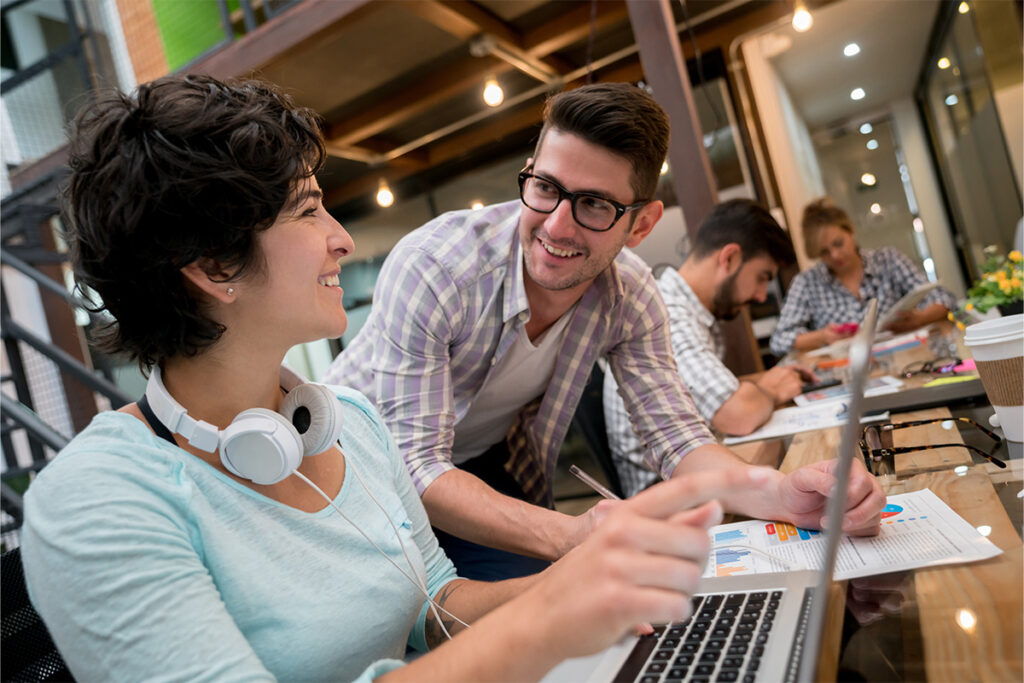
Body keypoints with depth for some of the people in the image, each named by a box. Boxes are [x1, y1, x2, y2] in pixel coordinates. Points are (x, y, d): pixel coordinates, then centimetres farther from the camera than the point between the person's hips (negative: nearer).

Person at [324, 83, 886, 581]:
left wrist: (782, 494, -33)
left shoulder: (631, 298, -15)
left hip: (489, 469, 3)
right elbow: (415, 464, -32)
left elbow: (674, 437, -12)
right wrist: (566, 537, -47)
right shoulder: (429, 267, -31)